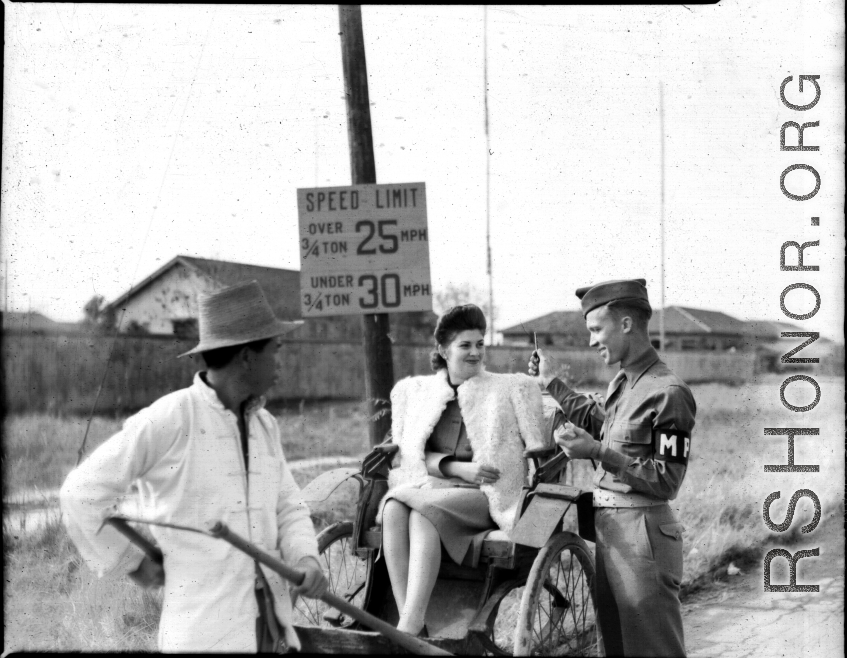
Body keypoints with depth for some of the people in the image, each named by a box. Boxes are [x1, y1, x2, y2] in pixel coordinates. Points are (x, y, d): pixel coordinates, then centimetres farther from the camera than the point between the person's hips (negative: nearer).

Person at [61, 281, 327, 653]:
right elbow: (82, 495, -8)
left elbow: (288, 510, 16)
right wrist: (130, 562, -1)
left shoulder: (264, 426, 12)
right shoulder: (168, 419, -10)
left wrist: (306, 561, -4)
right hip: (203, 631, -6)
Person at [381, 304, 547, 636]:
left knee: (423, 511, -33)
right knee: (394, 507, -32)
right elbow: (405, 455, 8)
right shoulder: (413, 390, 17)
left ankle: (408, 629, -43)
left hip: (486, 496, -2)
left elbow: (539, 450, 8)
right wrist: (458, 467, -8)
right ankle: (412, 627, -38)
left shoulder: (513, 389, 13)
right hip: (426, 487, 2)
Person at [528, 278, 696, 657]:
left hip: (643, 534, -9)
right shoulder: (621, 383, 11)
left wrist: (597, 452, -23)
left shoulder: (668, 392, -16)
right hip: (607, 527, 9)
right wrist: (553, 384, 30)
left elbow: (666, 482, -18)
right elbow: (599, 423, 33)